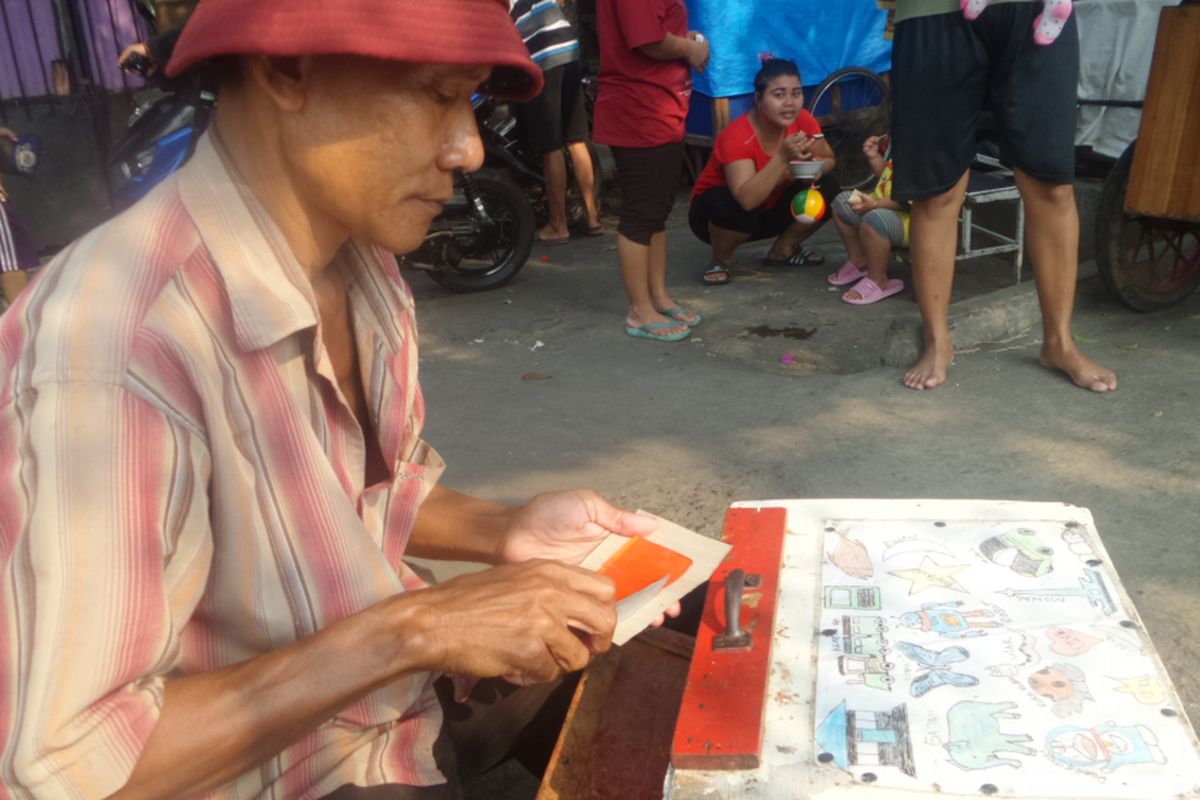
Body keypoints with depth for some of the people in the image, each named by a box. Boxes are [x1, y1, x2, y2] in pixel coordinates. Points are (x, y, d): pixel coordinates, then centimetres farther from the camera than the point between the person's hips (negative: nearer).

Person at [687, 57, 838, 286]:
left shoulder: (803, 120, -16)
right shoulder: (737, 137, -32)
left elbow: (828, 160, -3)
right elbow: (747, 199, -44)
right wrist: (783, 158, -51)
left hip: (769, 209, 6)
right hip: (715, 209, -5)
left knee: (826, 188, -13)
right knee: (740, 206, -39)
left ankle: (783, 250, 7)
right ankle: (720, 259, -7)